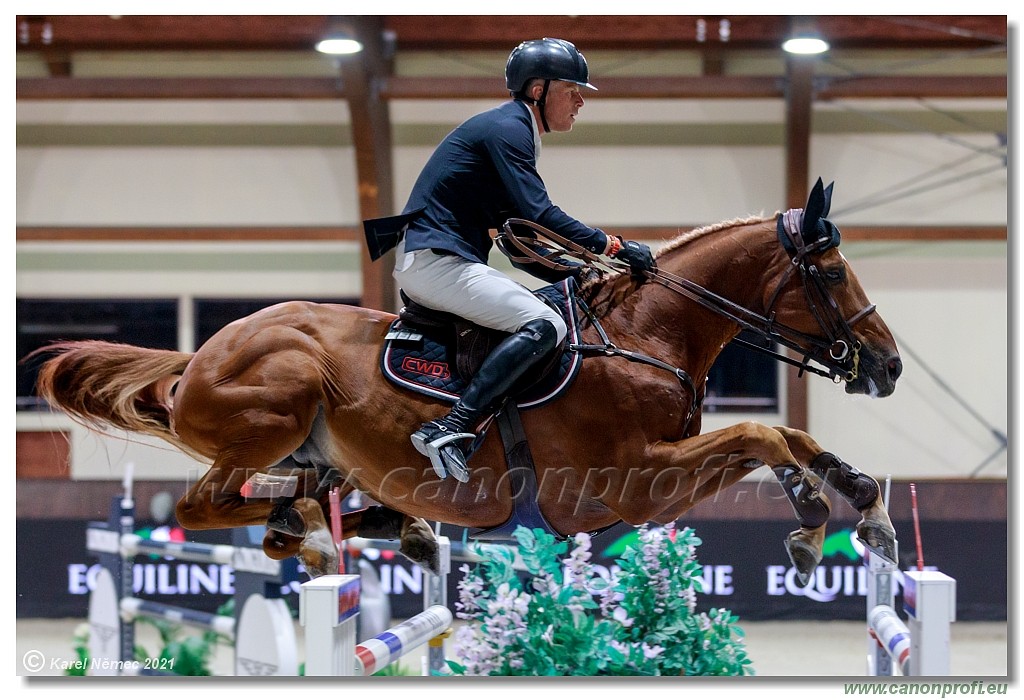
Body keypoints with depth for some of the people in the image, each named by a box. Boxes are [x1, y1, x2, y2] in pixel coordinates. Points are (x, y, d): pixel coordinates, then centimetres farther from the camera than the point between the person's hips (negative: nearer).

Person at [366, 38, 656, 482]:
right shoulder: (506, 128, -10)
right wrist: (611, 246, -16)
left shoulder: (512, 129, 22)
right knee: (544, 326, -24)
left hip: (435, 261, 11)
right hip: (437, 260, -11)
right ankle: (447, 429, -33)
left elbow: (525, 227, 23)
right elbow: (538, 216, -19)